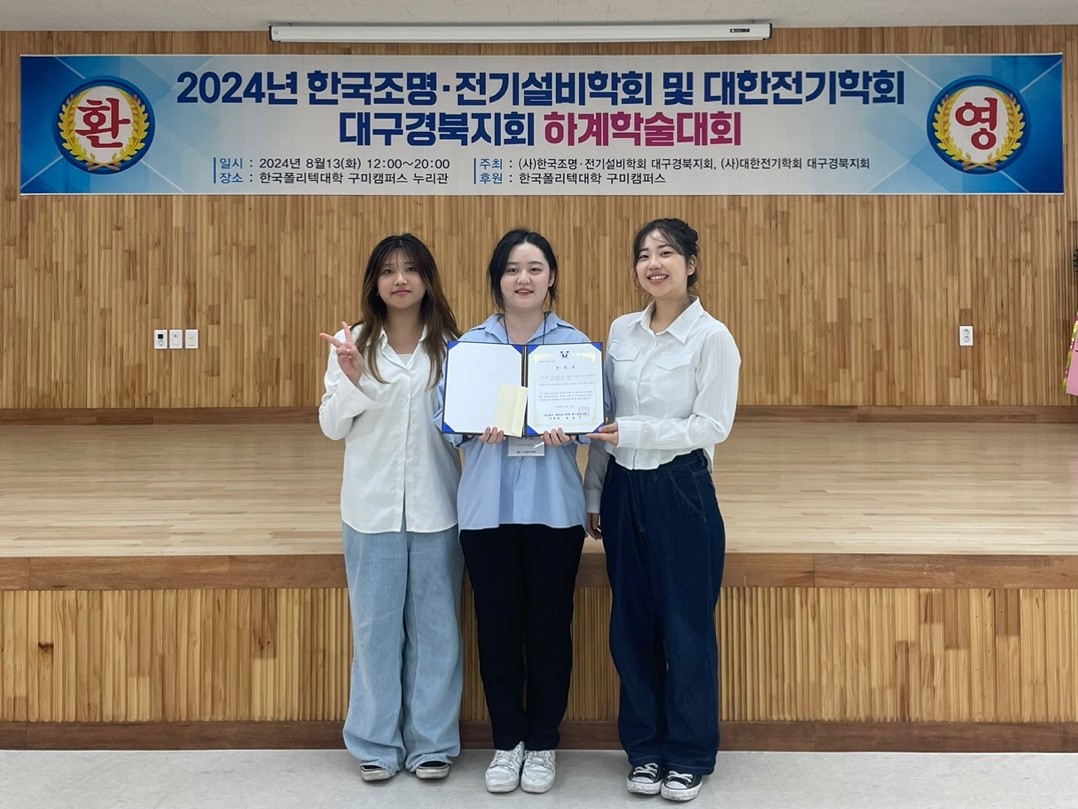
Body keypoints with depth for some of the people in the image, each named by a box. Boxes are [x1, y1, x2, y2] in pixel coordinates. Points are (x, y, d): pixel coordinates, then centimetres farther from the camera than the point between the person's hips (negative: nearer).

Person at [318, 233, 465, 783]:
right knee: (376, 626, 8)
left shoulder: (451, 346, 1)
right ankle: (377, 744, 23)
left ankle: (431, 742, 24)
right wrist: (352, 377, -15)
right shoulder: (354, 342, 1)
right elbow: (332, 426, 1)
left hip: (435, 506, 0)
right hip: (372, 506, 0)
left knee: (435, 626, 9)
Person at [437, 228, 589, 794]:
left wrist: (569, 430, -20)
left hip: (553, 507, -1)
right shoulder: (468, 345, 4)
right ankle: (507, 742, 26)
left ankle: (542, 744, 26)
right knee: (497, 629, 8)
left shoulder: (576, 344, 2)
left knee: (549, 629, 8)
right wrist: (477, 428, -19)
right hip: (488, 507, 1)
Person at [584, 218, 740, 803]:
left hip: (680, 492, -5)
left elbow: (712, 426, -13)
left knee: (686, 627, 5)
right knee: (631, 626, 11)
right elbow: (602, 421, 10)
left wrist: (635, 432, -21)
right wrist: (593, 493, 10)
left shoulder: (712, 337, -9)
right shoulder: (621, 331, 6)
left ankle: (689, 755, 23)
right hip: (623, 491, 5)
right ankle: (644, 748, 28)